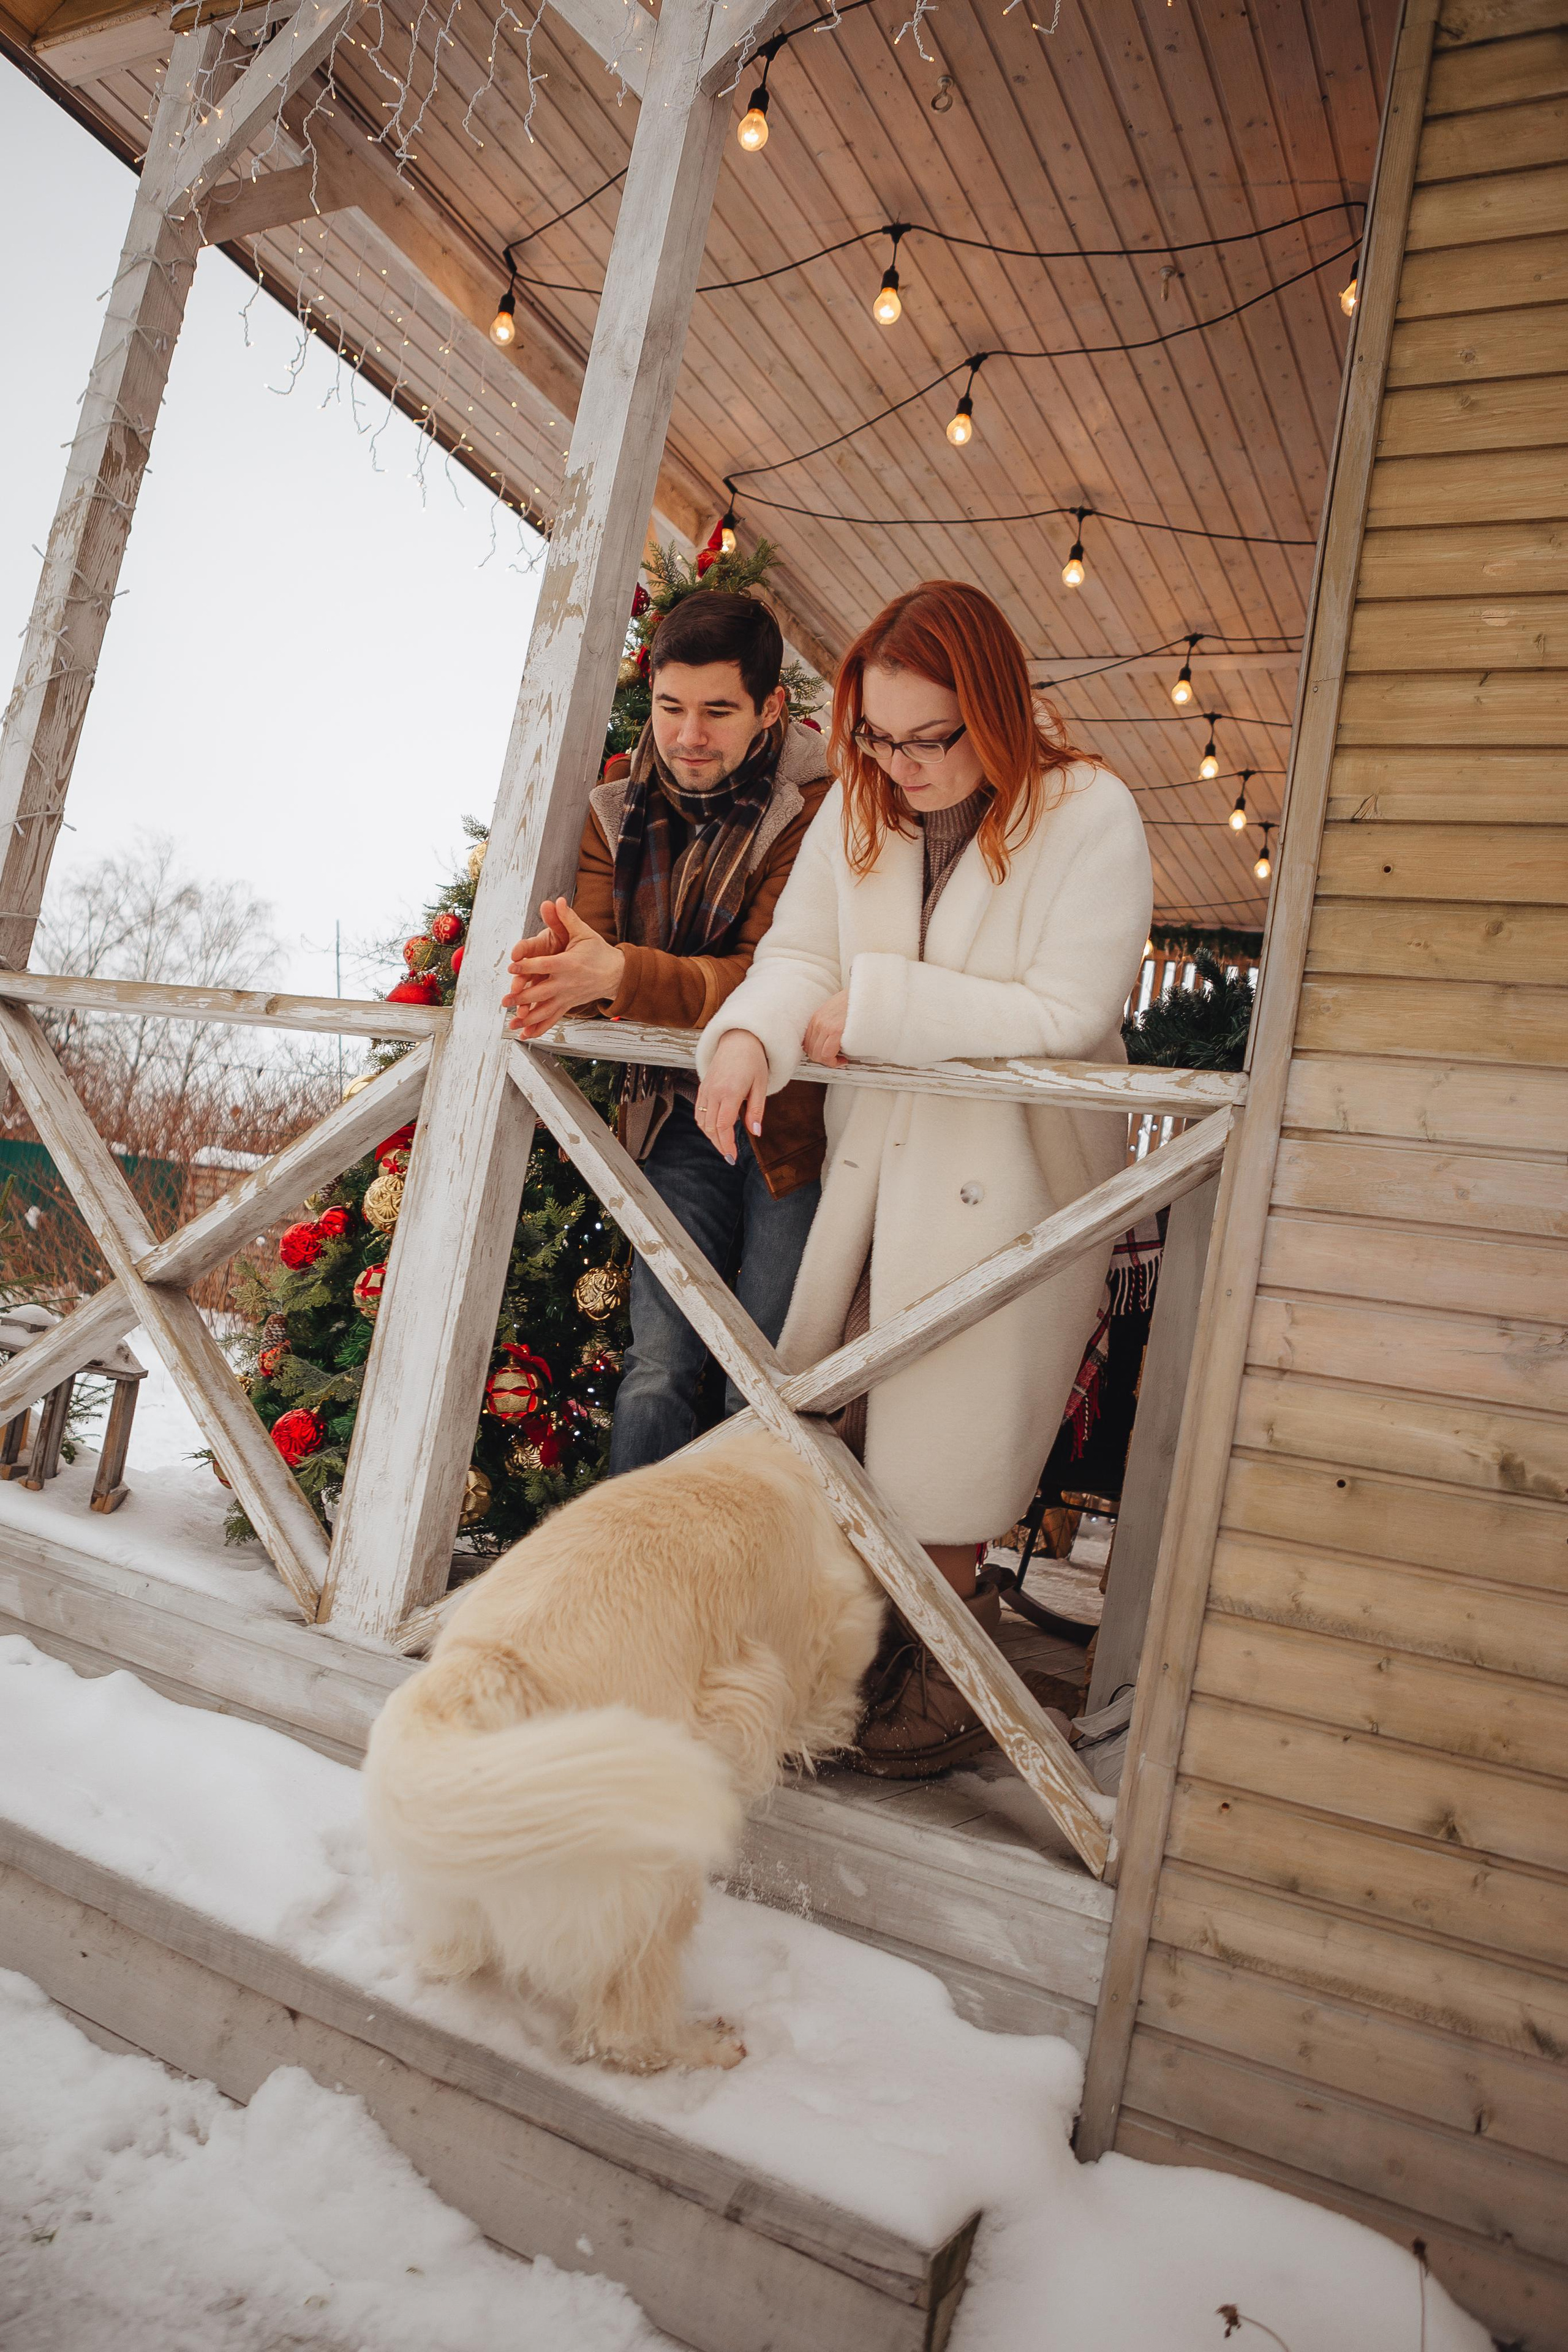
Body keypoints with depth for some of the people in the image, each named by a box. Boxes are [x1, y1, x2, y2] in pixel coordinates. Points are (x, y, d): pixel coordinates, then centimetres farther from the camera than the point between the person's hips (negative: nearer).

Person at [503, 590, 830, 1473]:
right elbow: (593, 946, -4)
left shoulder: (819, 804, -14)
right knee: (656, 1373, 1)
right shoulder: (621, 810, 4)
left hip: (791, 1122, -3)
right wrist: (556, 972, -29)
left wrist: (621, 974, -37)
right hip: (676, 1115, 4)